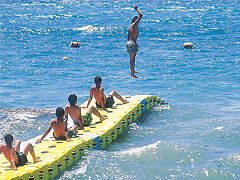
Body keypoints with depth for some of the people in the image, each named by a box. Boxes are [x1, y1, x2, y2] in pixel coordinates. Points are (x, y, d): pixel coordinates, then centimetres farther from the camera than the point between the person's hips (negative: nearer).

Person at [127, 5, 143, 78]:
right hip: (133, 43, -9)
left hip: (128, 43, 9)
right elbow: (141, 15, -15)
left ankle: (133, 70, 37)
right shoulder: (134, 25, -13)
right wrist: (136, 9, -4)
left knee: (132, 58, 22)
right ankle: (132, 74, -4)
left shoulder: (130, 27, 14)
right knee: (132, 58, -6)